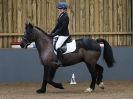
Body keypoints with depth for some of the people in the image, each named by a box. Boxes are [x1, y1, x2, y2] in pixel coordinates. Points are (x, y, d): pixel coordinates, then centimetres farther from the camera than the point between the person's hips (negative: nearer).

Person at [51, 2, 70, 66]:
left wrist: (55, 34, -22)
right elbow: (57, 25, 17)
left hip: (64, 35, -10)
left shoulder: (65, 17, -17)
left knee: (57, 46, -25)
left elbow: (62, 28, -22)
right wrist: (52, 32, 8)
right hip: (59, 34, 10)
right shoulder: (60, 16, 11)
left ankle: (60, 61, -21)